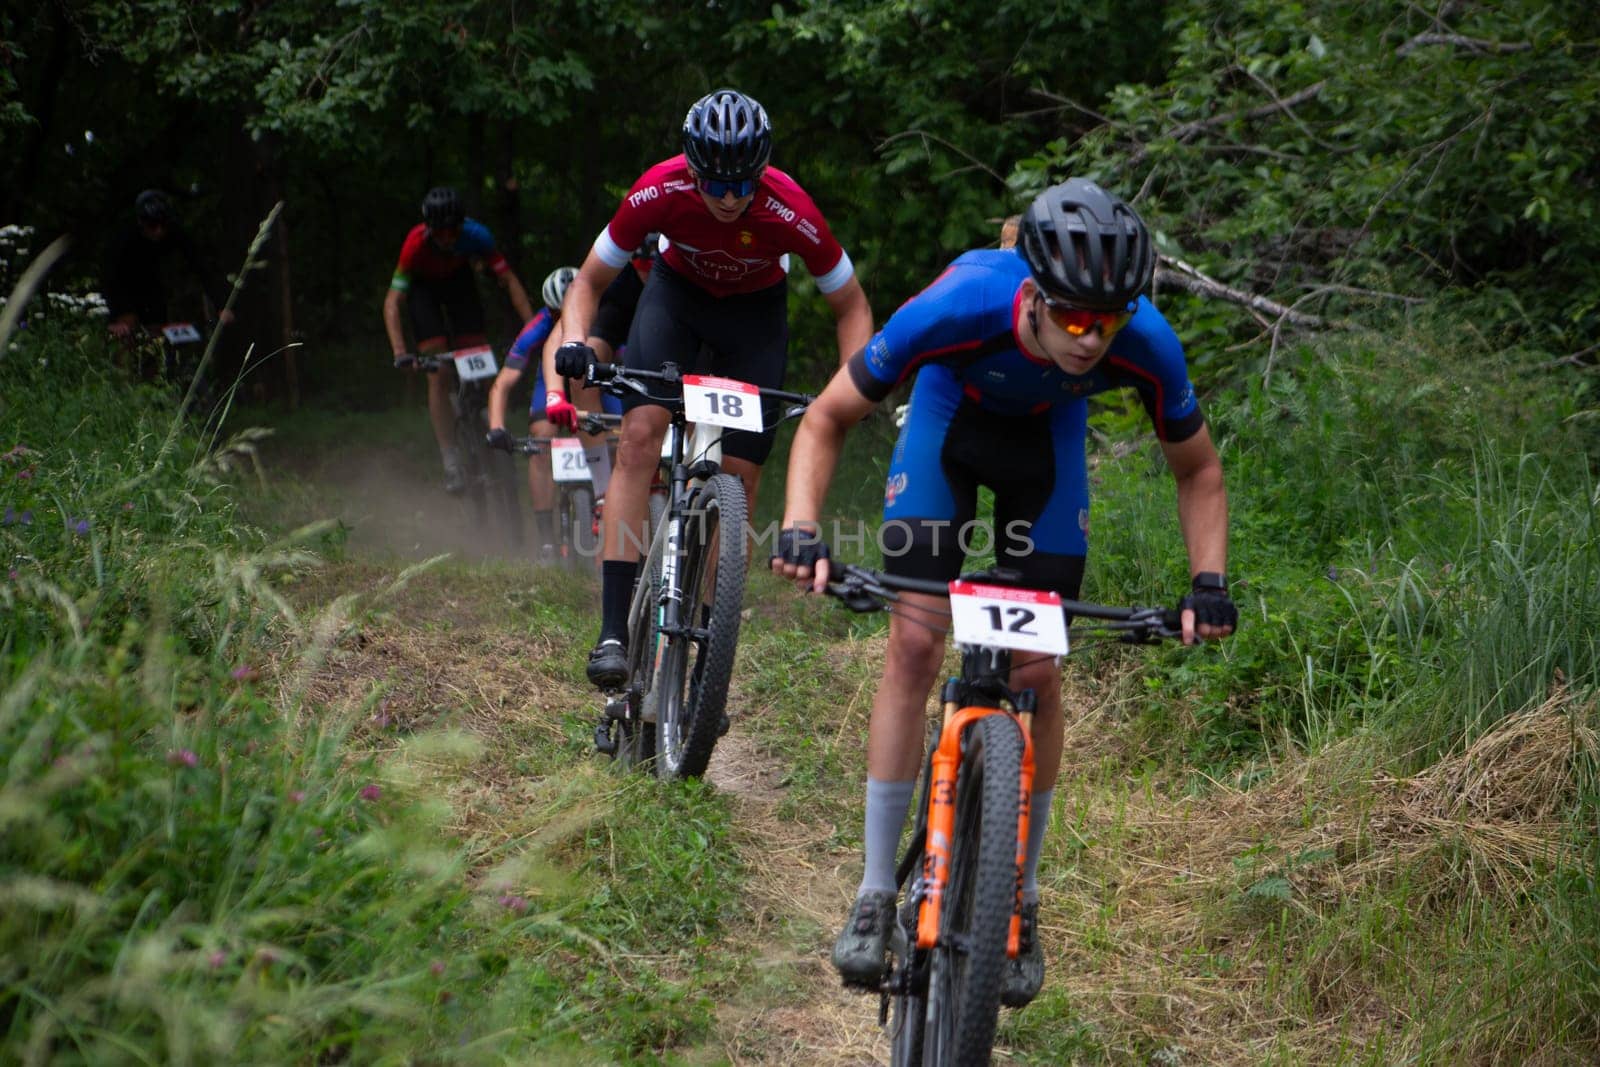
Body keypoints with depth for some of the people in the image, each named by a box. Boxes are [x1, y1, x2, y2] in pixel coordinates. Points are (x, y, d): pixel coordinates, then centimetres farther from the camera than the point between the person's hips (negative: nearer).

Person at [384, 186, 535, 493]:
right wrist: (400, 352, -46)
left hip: (458, 278, 2)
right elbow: (392, 302, -35)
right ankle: (451, 464, -12)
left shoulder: (475, 235, -32)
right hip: (423, 285, -2)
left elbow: (509, 280, -25)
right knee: (439, 376, -13)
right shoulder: (416, 245, -37)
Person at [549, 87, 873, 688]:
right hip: (678, 290, 0)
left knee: (739, 478, -7)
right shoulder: (660, 191, -31)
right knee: (640, 433, -23)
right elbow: (589, 281, -16)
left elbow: (851, 306, -16)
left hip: (755, 310, 0)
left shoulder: (791, 211, -33)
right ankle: (613, 632, -25)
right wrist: (575, 341, -35)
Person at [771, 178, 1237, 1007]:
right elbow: (828, 418, -25)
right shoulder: (960, 307, -40)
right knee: (914, 643, -14)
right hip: (951, 414, -1)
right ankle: (876, 891, -4)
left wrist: (1208, 580, -26)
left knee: (1037, 672, -6)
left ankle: (1021, 900, 11)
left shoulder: (1145, 346, -34)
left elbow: (1197, 471, -13)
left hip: (1048, 435, 1)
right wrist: (800, 528, -38)